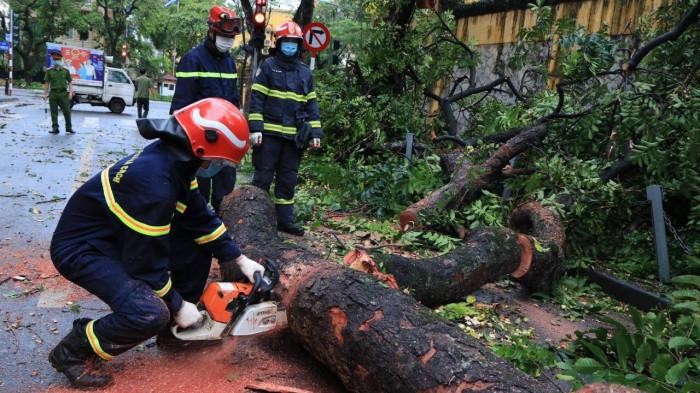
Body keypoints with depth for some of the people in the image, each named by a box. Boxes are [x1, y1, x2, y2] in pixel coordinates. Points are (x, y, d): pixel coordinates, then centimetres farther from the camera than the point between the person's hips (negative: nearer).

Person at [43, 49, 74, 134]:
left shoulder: (65, 71, 8)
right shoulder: (49, 71, 8)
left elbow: (70, 82, 6)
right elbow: (47, 83, 7)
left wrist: (70, 92, -4)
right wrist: (45, 93, 2)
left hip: (63, 93, -1)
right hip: (53, 94, 1)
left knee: (66, 111, 1)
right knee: (54, 112, 3)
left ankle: (69, 128, 13)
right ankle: (55, 128, 9)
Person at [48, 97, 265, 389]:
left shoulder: (174, 159, -6)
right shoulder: (154, 181, -34)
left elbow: (200, 218, 4)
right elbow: (148, 263, -25)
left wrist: (240, 259, 1)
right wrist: (178, 305, -11)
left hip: (118, 237, 10)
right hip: (81, 248, -9)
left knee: (198, 240, 4)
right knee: (150, 314, -26)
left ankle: (178, 328, 18)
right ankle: (72, 352, 1)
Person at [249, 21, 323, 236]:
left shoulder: (305, 72, 14)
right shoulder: (268, 66, 1)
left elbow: (311, 104, 15)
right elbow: (256, 99, -4)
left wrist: (315, 132, 7)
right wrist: (255, 128, -13)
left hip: (294, 136, 4)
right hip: (269, 133, -4)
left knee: (288, 180, 10)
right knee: (263, 177, 1)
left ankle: (285, 219, 18)